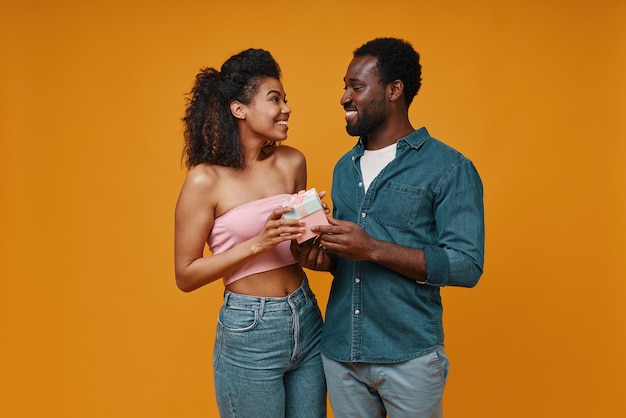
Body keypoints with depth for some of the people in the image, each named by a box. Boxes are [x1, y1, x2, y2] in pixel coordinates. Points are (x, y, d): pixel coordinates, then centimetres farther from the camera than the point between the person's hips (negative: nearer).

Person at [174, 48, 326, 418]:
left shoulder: (293, 162, 1)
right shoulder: (206, 179, -13)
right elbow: (185, 275, -10)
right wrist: (258, 243, -20)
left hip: (307, 321, 5)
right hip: (249, 331, -5)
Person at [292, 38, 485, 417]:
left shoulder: (450, 169, -10)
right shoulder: (344, 168, 9)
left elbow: (467, 266, -17)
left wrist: (373, 249, -23)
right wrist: (325, 258, -7)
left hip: (409, 358, -5)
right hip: (339, 352, 5)